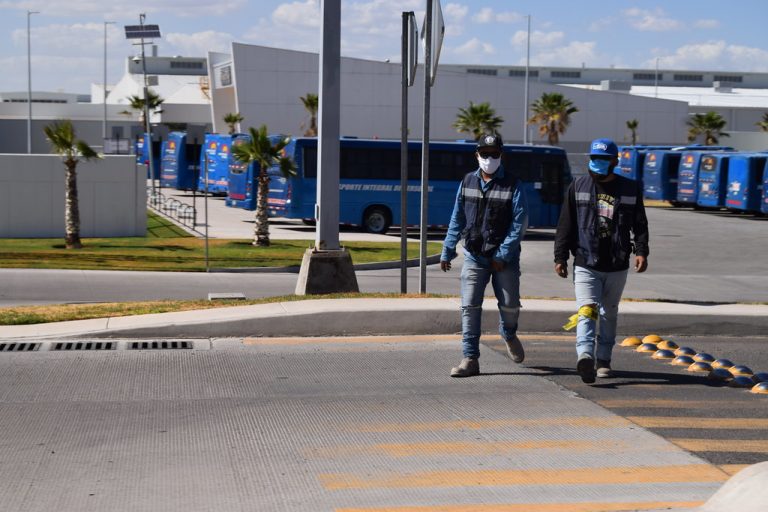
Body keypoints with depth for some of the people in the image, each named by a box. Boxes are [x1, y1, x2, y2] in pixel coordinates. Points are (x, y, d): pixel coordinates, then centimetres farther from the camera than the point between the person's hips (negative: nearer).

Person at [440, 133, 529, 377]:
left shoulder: (512, 185, -4)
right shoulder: (467, 182, 7)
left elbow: (519, 223, -8)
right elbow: (457, 219, 12)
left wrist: (503, 255, -14)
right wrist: (447, 252, 8)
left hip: (504, 258, -2)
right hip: (474, 256, 2)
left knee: (510, 305, 4)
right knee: (470, 306, -5)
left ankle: (509, 334, 38)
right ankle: (470, 359, -1)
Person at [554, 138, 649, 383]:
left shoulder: (631, 189, 5)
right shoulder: (578, 187, 4)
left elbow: (640, 225, 7)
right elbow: (566, 225, 4)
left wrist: (641, 251, -8)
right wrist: (560, 257, 0)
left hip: (617, 266, 2)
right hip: (586, 264, -2)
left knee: (609, 314, 13)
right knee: (587, 310, -18)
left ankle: (603, 360, 24)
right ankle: (585, 356, -34)